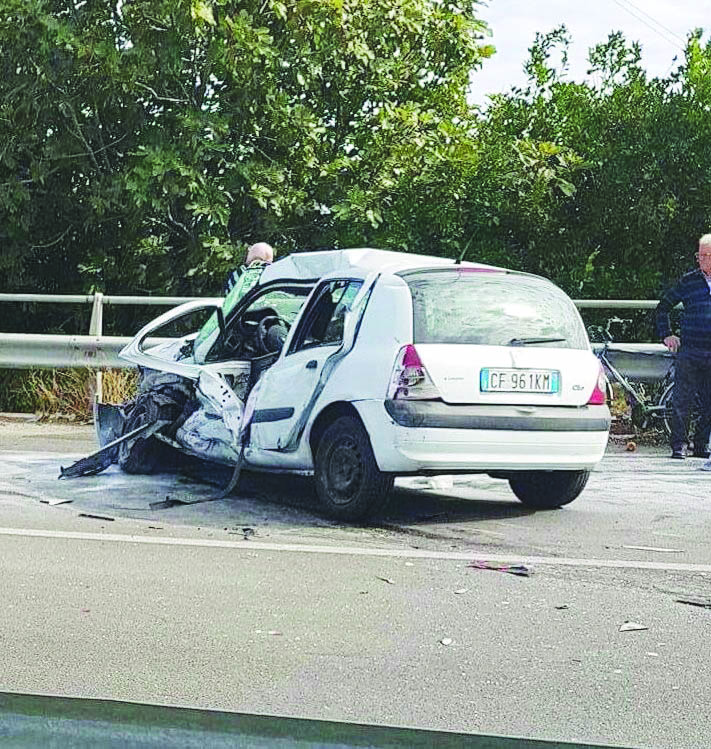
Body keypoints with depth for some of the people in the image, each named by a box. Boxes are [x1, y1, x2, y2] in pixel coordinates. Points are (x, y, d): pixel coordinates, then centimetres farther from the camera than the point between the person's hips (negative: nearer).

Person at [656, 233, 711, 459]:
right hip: (689, 352, -2)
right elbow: (663, 307, 14)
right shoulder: (688, 281, 3)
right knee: (682, 402, -2)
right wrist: (666, 334, 6)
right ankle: (678, 446, 5)